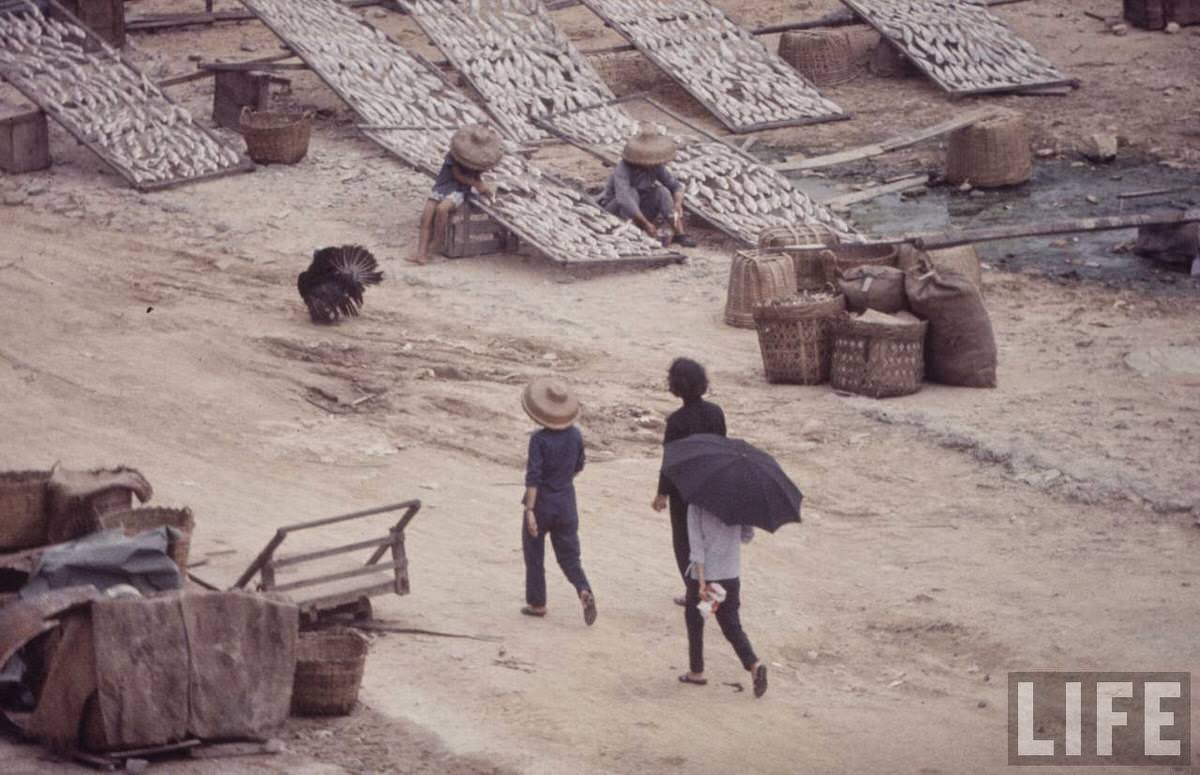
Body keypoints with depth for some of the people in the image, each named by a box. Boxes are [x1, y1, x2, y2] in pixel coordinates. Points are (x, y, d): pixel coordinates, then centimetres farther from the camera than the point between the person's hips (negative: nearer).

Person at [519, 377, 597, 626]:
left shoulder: (539, 439, -18)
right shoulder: (575, 435, -3)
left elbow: (533, 477, -22)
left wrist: (530, 510, -21)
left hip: (542, 503, -4)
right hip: (566, 503, 4)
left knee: (534, 555, 14)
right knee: (569, 556, 9)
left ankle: (537, 603, 22)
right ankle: (585, 592, -15)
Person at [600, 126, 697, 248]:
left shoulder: (656, 166, -13)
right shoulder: (623, 169, -33)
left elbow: (675, 186, -4)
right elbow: (624, 200, -46)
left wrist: (678, 204, -26)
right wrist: (646, 224, -46)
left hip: (639, 209, 5)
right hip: (615, 208, -5)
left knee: (662, 192, -17)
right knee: (631, 193, -33)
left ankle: (680, 234, -23)